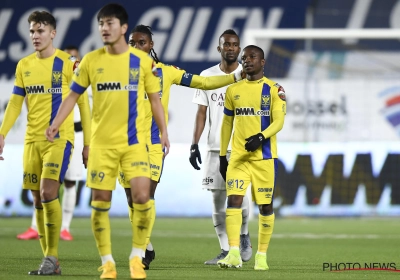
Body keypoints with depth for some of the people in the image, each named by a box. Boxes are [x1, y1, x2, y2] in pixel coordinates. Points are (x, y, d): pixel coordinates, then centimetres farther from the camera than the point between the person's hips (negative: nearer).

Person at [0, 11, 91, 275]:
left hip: (59, 138, -5)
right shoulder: (24, 66, 10)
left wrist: (88, 143, -4)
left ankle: (52, 256, -9)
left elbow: (82, 104, -2)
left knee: (48, 193, -18)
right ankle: (50, 262, 9)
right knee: (38, 200, 4)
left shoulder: (68, 63, -4)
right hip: (32, 139, 5)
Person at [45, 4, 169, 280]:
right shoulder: (91, 61, 1)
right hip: (102, 142, 1)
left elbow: (155, 99, 7)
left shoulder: (142, 60, -1)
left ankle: (137, 257, 5)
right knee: (100, 202, 0)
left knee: (142, 197, -13)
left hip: (135, 141, -1)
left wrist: (164, 132, 0)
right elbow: (73, 95, 8)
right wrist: (56, 124, -3)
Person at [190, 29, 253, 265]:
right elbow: (202, 112, 8)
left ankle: (244, 234, 13)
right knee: (218, 201, 3)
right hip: (215, 148, 3)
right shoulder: (207, 76, 8)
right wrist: (194, 144, 0)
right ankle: (226, 250, 11)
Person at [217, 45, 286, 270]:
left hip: (265, 157, -2)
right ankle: (234, 254, -19)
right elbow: (227, 124, 15)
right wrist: (222, 155, 13)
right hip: (238, 157, 2)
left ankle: (262, 255, 14)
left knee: (265, 205, 4)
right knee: (234, 200, -13)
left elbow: (279, 121, -8)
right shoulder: (233, 90, 10)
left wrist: (261, 137, -26)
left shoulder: (274, 90, 0)